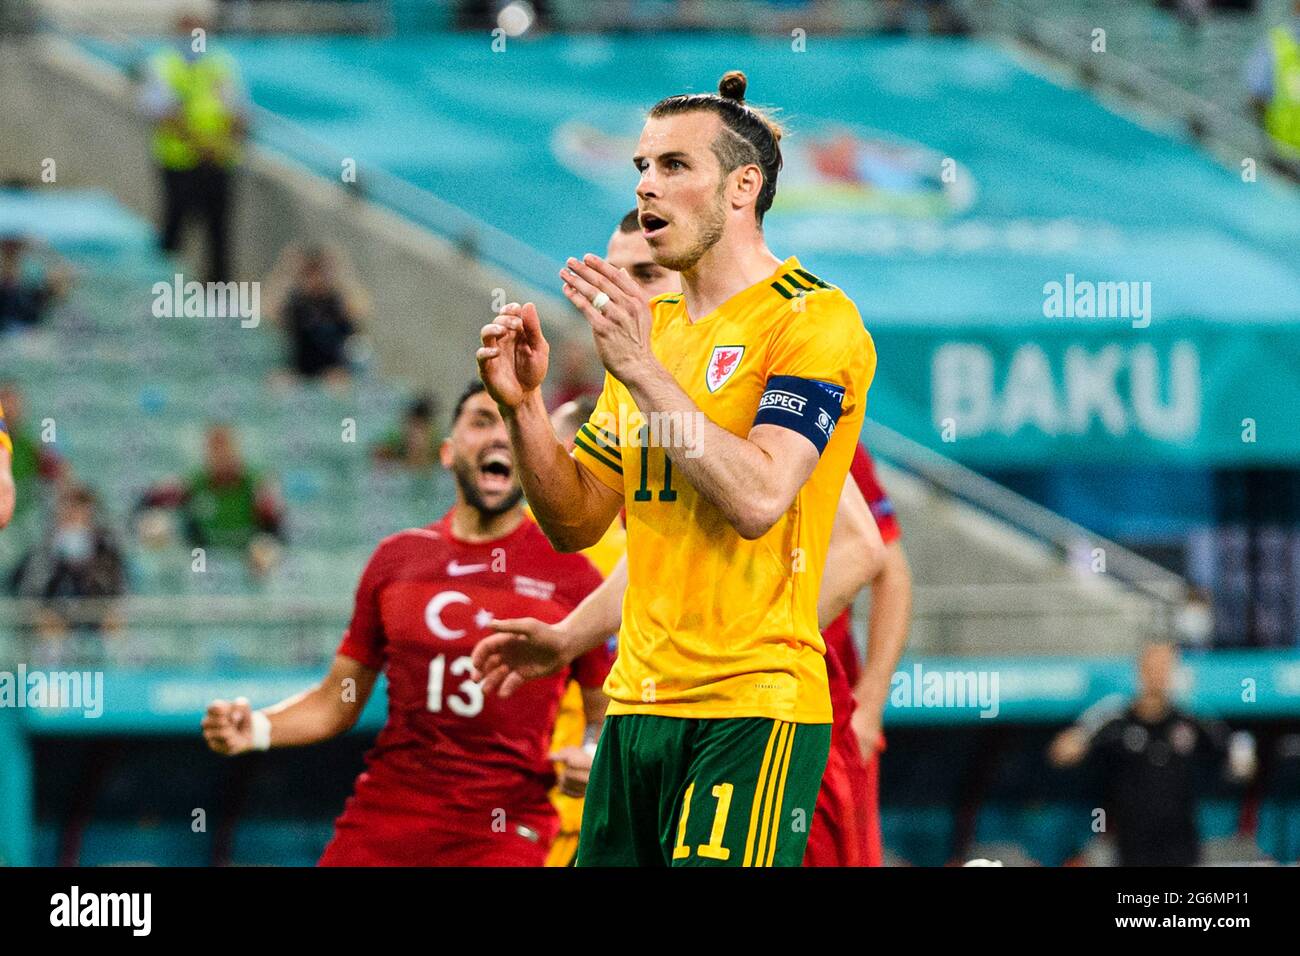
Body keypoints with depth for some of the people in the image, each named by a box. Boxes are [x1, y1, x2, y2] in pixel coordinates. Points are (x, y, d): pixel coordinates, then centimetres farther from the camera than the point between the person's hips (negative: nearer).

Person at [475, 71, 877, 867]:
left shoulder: (813, 318, -7)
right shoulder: (650, 325, 17)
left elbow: (757, 498, -20)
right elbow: (577, 523, 16)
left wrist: (641, 368, -19)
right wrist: (524, 406, 0)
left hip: (753, 709, -7)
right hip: (639, 702, 7)